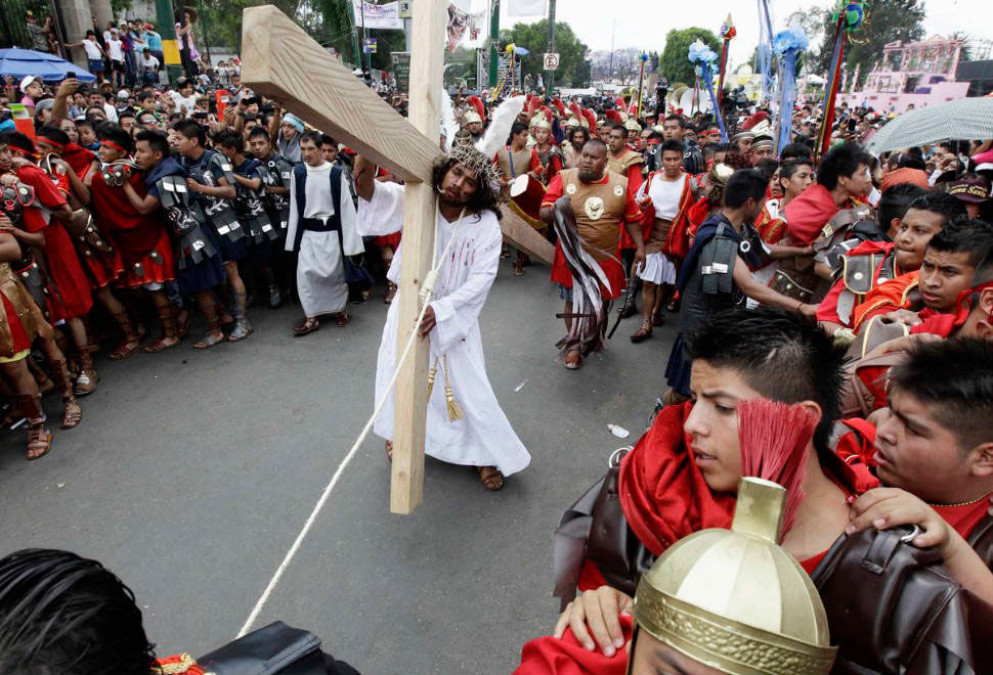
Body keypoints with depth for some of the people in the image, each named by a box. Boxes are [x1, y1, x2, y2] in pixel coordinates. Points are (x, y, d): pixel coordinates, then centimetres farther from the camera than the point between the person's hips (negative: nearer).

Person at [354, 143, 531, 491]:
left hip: (455, 314, -2)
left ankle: (489, 453, 25)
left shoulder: (486, 223, -18)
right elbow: (368, 189, -27)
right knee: (397, 376, 12)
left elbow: (483, 277, -22)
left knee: (468, 386, 1)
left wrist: (441, 309, -32)